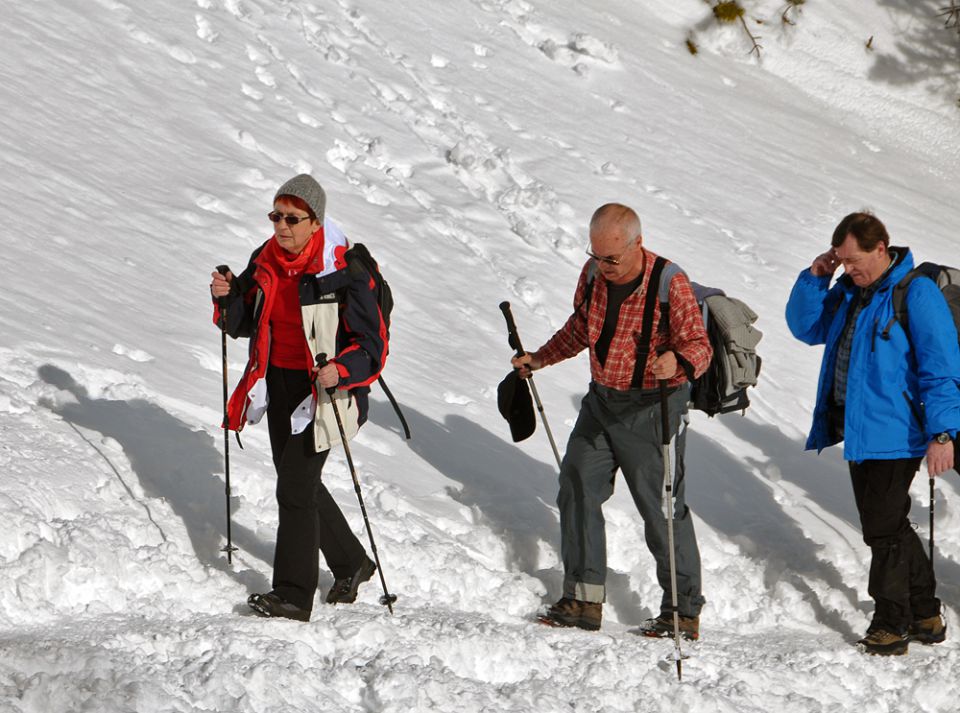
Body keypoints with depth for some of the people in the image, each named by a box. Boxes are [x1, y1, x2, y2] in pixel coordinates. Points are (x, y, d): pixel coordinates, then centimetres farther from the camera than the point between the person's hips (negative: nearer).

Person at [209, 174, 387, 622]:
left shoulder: (344, 273, -18)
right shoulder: (265, 262, 1)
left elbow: (372, 347, -17)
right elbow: (243, 324, 12)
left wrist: (339, 372, -35)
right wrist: (228, 298, -9)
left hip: (323, 391, -7)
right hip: (278, 384, 8)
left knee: (294, 487, -11)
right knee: (299, 482, 19)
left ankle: (293, 595, -4)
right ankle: (350, 564, 39)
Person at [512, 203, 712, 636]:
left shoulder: (670, 284, -19)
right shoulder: (593, 274, 0)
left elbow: (700, 345, -19)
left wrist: (678, 362, -40)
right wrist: (541, 359, 14)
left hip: (651, 409, -7)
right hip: (602, 401, 7)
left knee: (662, 508, -4)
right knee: (577, 491, 8)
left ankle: (684, 612, 6)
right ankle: (584, 599, 17)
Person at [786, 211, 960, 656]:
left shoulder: (916, 294, -14)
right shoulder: (848, 292, 10)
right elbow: (806, 328, 21)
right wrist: (814, 279, 4)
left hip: (894, 432, -9)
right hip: (857, 431, 9)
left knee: (883, 528, -4)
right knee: (885, 525, 15)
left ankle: (891, 623, 7)